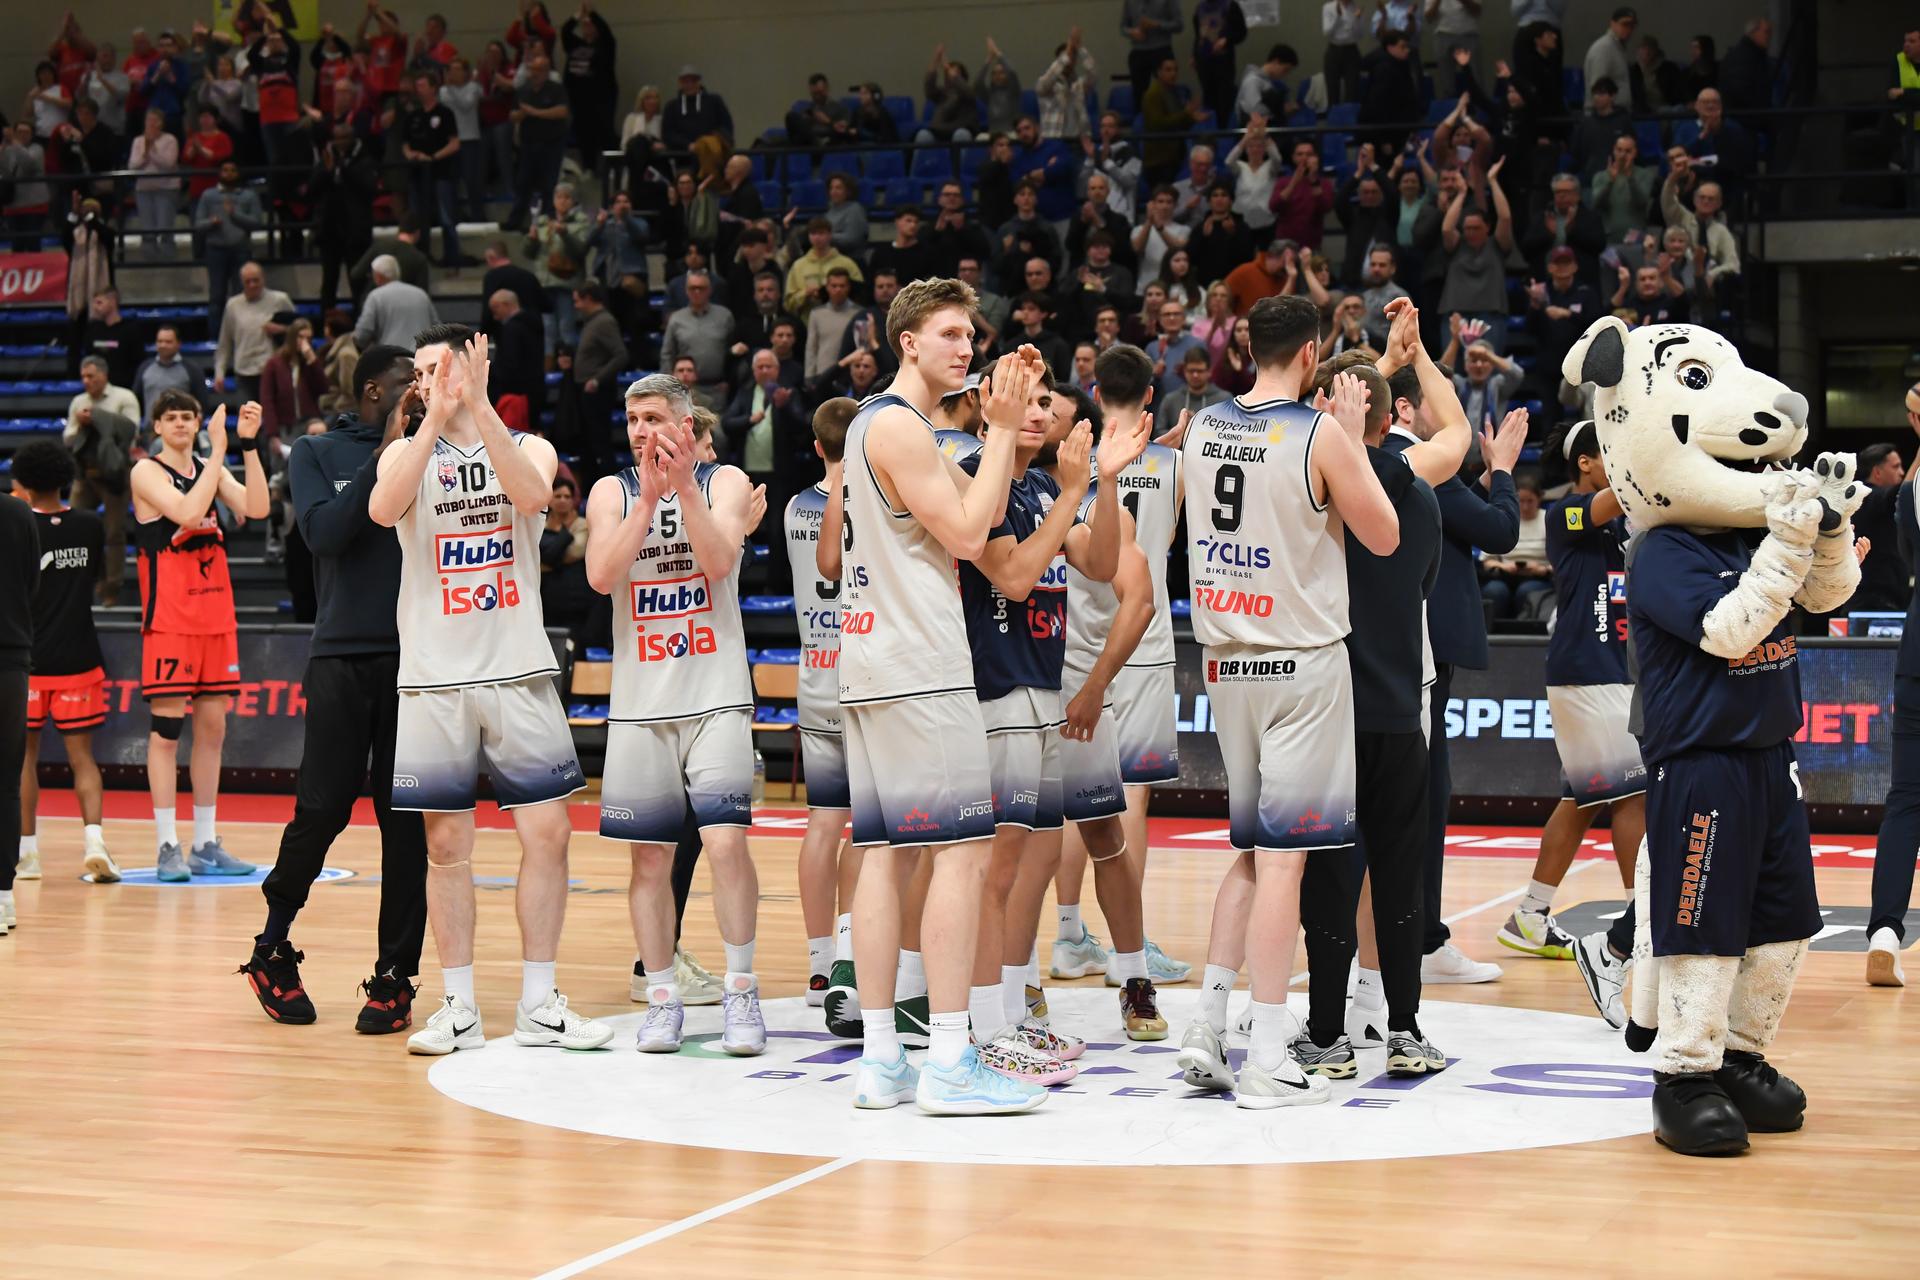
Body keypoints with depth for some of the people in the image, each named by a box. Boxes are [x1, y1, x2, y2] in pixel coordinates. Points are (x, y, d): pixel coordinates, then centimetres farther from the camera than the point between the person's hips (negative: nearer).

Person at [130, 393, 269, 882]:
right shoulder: (147, 472, -4)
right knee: (166, 727, -5)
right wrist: (219, 450, -20)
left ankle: (205, 845, 13)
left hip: (215, 614, 6)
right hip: (169, 617, -6)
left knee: (213, 727, 7)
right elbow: (188, 514, -21)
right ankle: (168, 847, -3)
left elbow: (256, 509, -2)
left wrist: (249, 445, -9)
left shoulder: (211, 469, 13)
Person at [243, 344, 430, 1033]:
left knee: (407, 819, 1)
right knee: (322, 810, -4)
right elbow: (325, 532, -10)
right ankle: (271, 950, 16)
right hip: (342, 656, -2)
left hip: (418, 657, 2)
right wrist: (387, 452, -11)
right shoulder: (316, 453, 6)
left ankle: (394, 976, 8)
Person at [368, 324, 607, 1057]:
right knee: (446, 844, 3)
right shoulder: (407, 452, 6)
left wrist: (478, 406, -24)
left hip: (519, 673, 0)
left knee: (546, 832, -1)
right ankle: (459, 1009, 11)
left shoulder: (528, 447, 6)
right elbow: (383, 509, -16)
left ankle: (538, 1004, 9)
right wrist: (437, 417, -23)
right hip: (435, 677, 0)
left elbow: (532, 496, -18)